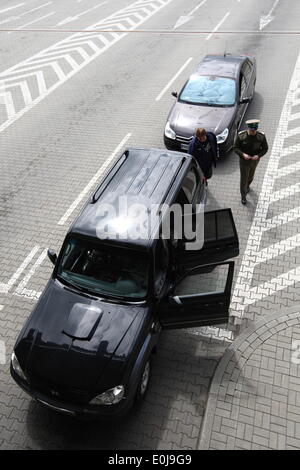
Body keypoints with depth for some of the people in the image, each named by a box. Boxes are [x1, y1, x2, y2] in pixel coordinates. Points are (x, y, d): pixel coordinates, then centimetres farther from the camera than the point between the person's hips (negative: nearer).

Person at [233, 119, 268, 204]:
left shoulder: (261, 136, -24)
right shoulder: (241, 136, -27)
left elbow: (265, 148, -11)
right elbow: (235, 148, -16)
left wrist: (258, 155, -30)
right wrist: (243, 154, -33)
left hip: (254, 160, 2)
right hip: (244, 161, -2)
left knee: (250, 176, 28)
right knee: (244, 179, 9)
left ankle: (247, 185, 62)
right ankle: (243, 196, 34)